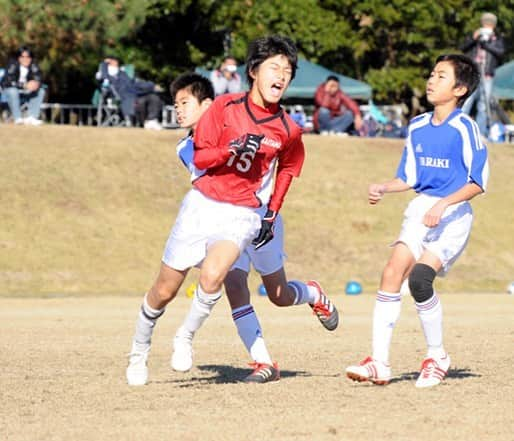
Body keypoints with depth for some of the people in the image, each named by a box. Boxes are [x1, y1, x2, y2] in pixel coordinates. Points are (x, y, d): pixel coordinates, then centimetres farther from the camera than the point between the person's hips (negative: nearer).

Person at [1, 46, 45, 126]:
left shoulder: (34, 66, -8)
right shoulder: (13, 65, -21)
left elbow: (39, 79, -15)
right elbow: (9, 81, -31)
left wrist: (36, 84, -41)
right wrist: (25, 85, -42)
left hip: (25, 94, 5)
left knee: (41, 91, -14)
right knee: (13, 91, -36)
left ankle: (31, 118, -24)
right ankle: (18, 119, -34)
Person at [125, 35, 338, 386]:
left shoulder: (288, 130, -2)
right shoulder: (226, 107, -5)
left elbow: (287, 169, 19)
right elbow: (199, 158, -5)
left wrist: (272, 213, 13)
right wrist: (233, 149, -23)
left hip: (243, 215, -1)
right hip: (202, 204, 1)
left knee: (212, 275, -29)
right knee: (165, 291, 6)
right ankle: (139, 352, 30)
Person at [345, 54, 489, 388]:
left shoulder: (464, 128, -10)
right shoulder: (417, 127, 11)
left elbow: (479, 182, -11)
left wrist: (443, 204, -21)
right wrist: (383, 189, 1)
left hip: (453, 214, -6)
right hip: (420, 209, 6)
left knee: (420, 277, -22)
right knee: (392, 273, -10)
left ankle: (438, 357, -2)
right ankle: (379, 363, -9)